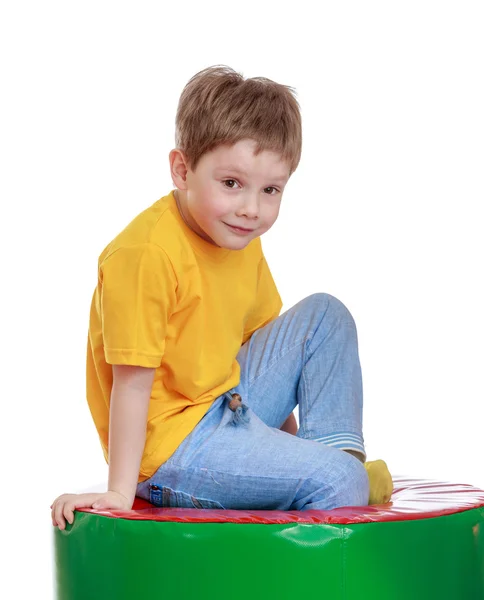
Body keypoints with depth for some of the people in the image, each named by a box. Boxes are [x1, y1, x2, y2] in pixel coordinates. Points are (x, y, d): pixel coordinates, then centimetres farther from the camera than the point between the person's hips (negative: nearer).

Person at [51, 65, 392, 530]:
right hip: (168, 451, -9)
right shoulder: (144, 254, -25)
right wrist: (120, 491, -19)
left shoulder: (242, 241, 3)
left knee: (324, 315, 8)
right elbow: (131, 380, -23)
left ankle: (338, 449, 7)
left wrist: (289, 436, 16)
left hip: (228, 402, 9)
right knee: (336, 481, -22)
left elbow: (260, 333, 14)